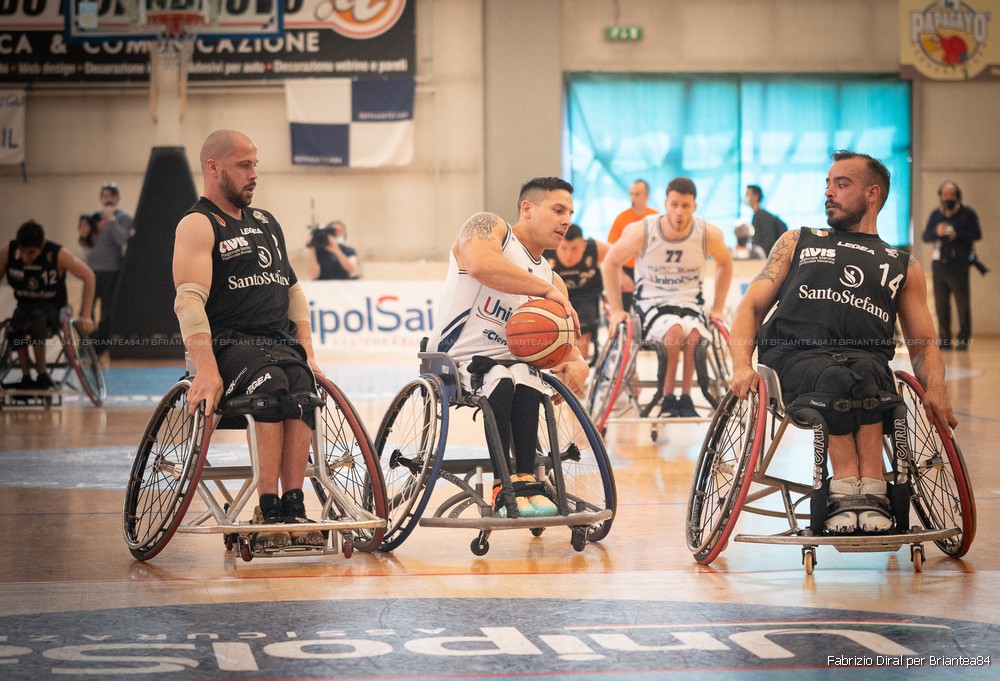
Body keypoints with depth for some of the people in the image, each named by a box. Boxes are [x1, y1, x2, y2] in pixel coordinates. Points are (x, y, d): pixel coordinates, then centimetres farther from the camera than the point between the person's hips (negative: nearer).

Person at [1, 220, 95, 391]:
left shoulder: (58, 255, -21)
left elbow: (88, 276, -14)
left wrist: (86, 315, -16)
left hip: (53, 307, -3)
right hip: (25, 305, 3)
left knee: (37, 319, -39)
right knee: (15, 329, -34)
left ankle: (42, 376, -26)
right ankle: (26, 378, -20)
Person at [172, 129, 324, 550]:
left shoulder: (266, 223, 23)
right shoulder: (198, 226, -1)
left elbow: (293, 290, 26)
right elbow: (189, 299, -15)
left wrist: (307, 352, 10)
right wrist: (206, 369, -29)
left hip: (282, 342, 5)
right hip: (230, 344, -5)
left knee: (302, 390, -28)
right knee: (271, 386, -36)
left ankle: (293, 508, -34)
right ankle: (268, 512, -36)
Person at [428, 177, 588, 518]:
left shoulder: (552, 281, 16)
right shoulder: (489, 227, -3)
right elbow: (481, 264, -27)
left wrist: (577, 362, -14)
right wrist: (545, 289, -24)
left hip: (509, 360, 5)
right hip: (455, 361, -5)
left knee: (525, 378, -30)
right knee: (500, 380, -35)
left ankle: (525, 480, -30)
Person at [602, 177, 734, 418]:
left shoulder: (709, 234, -10)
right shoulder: (641, 231, -15)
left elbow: (725, 263, 13)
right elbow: (610, 264, 2)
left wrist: (717, 309, 9)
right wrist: (615, 310, -1)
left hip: (690, 303, 1)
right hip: (651, 304, -1)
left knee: (693, 336, -35)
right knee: (675, 331, -36)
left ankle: (686, 398, -17)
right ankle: (668, 399, -19)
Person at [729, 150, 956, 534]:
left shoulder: (902, 266, 27)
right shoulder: (797, 243, 28)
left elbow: (923, 344, 20)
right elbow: (752, 306, 18)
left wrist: (935, 388, -5)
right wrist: (742, 364, -4)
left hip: (866, 359, 0)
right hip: (794, 356, 0)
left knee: (864, 374, -38)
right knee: (835, 378, -37)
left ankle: (849, 493, -43)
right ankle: (868, 490, -41)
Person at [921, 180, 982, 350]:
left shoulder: (967, 214, 2)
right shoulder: (935, 214, 14)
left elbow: (977, 234, -4)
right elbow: (925, 236, 9)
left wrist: (957, 236, -16)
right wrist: (936, 232, -11)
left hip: (959, 265, -4)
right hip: (939, 264, 4)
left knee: (962, 303, -6)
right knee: (941, 304, 4)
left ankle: (963, 339, -2)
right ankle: (944, 340, 9)